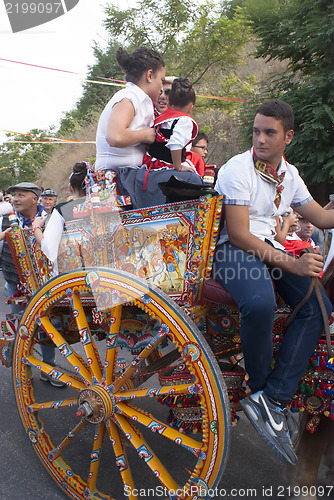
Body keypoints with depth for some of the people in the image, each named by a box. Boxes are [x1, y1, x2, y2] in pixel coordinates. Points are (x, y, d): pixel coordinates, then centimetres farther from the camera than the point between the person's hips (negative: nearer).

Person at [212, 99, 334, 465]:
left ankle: (271, 399, -15)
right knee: (260, 303, -37)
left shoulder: (289, 174, 13)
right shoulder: (238, 169, -10)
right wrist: (292, 264, -22)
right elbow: (239, 234, -18)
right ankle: (261, 388, -8)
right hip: (232, 250, -7)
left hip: (269, 248, 7)